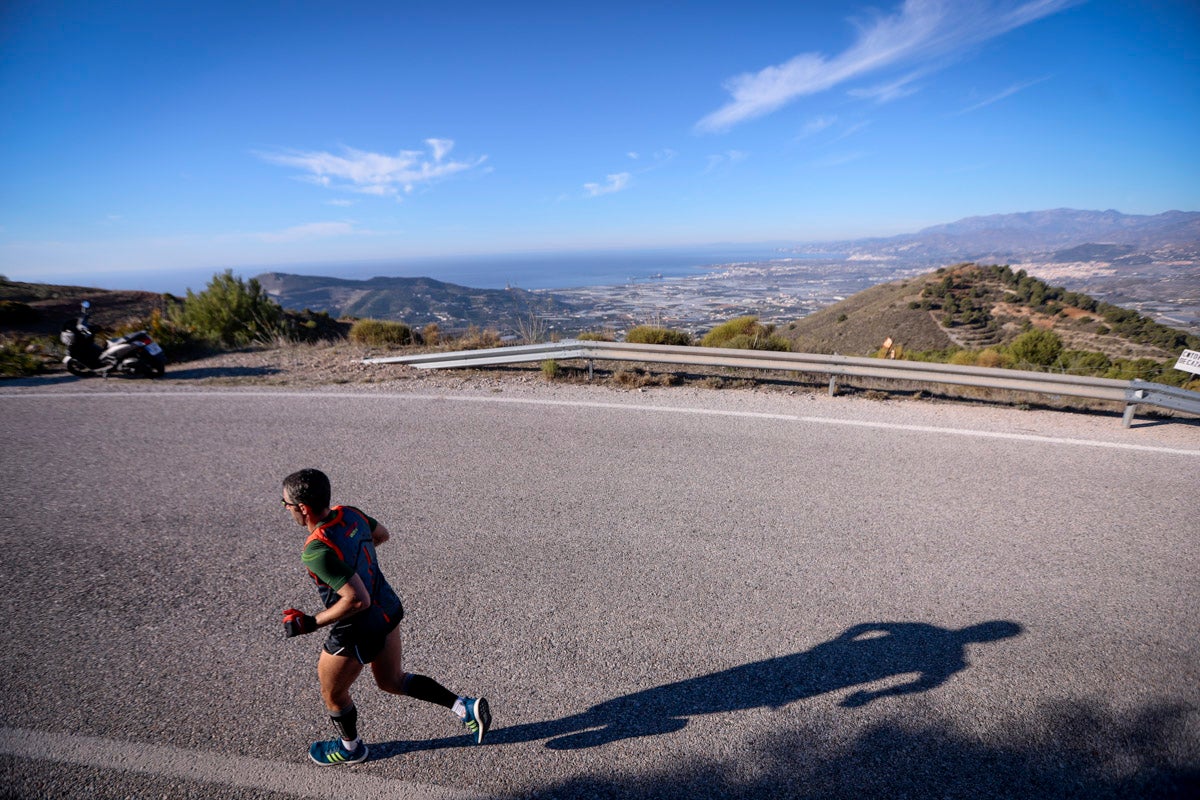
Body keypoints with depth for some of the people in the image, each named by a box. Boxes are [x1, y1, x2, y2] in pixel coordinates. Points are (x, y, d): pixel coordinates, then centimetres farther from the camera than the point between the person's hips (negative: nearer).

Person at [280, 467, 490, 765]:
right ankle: (465, 707, 21)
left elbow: (358, 600, -32)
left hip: (358, 631, -8)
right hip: (389, 609, 8)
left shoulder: (317, 551, -31)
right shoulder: (349, 514, -7)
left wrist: (310, 623, -20)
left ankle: (350, 747, 51)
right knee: (391, 680, 27)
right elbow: (383, 534, 13)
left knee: (332, 692, 24)